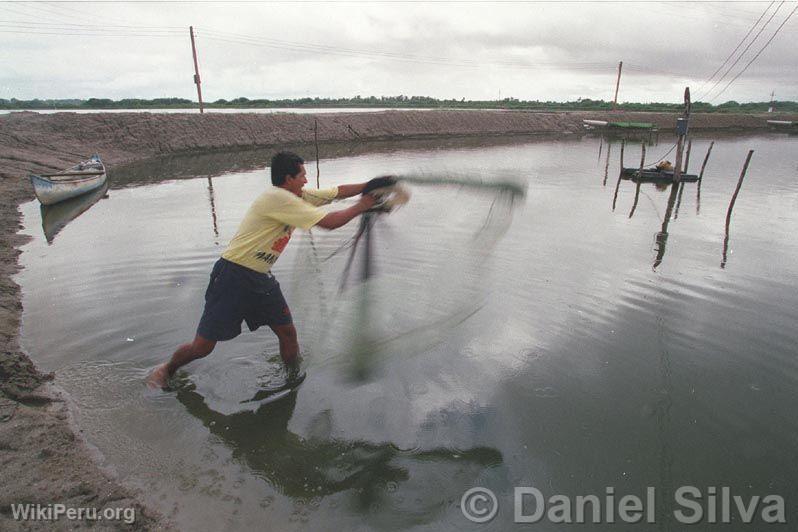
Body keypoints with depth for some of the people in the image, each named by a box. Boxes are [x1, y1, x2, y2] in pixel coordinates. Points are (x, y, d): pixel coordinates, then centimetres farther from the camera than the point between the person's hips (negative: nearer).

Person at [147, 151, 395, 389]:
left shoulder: (298, 197, 6)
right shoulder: (278, 198, -21)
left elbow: (338, 191, 11)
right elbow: (330, 222, -21)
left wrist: (370, 185, 1)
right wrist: (361, 206, -9)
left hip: (261, 280, 8)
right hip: (232, 277, -8)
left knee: (288, 332, 6)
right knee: (203, 346, 2)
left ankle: (295, 380, 27)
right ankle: (167, 370, 31)